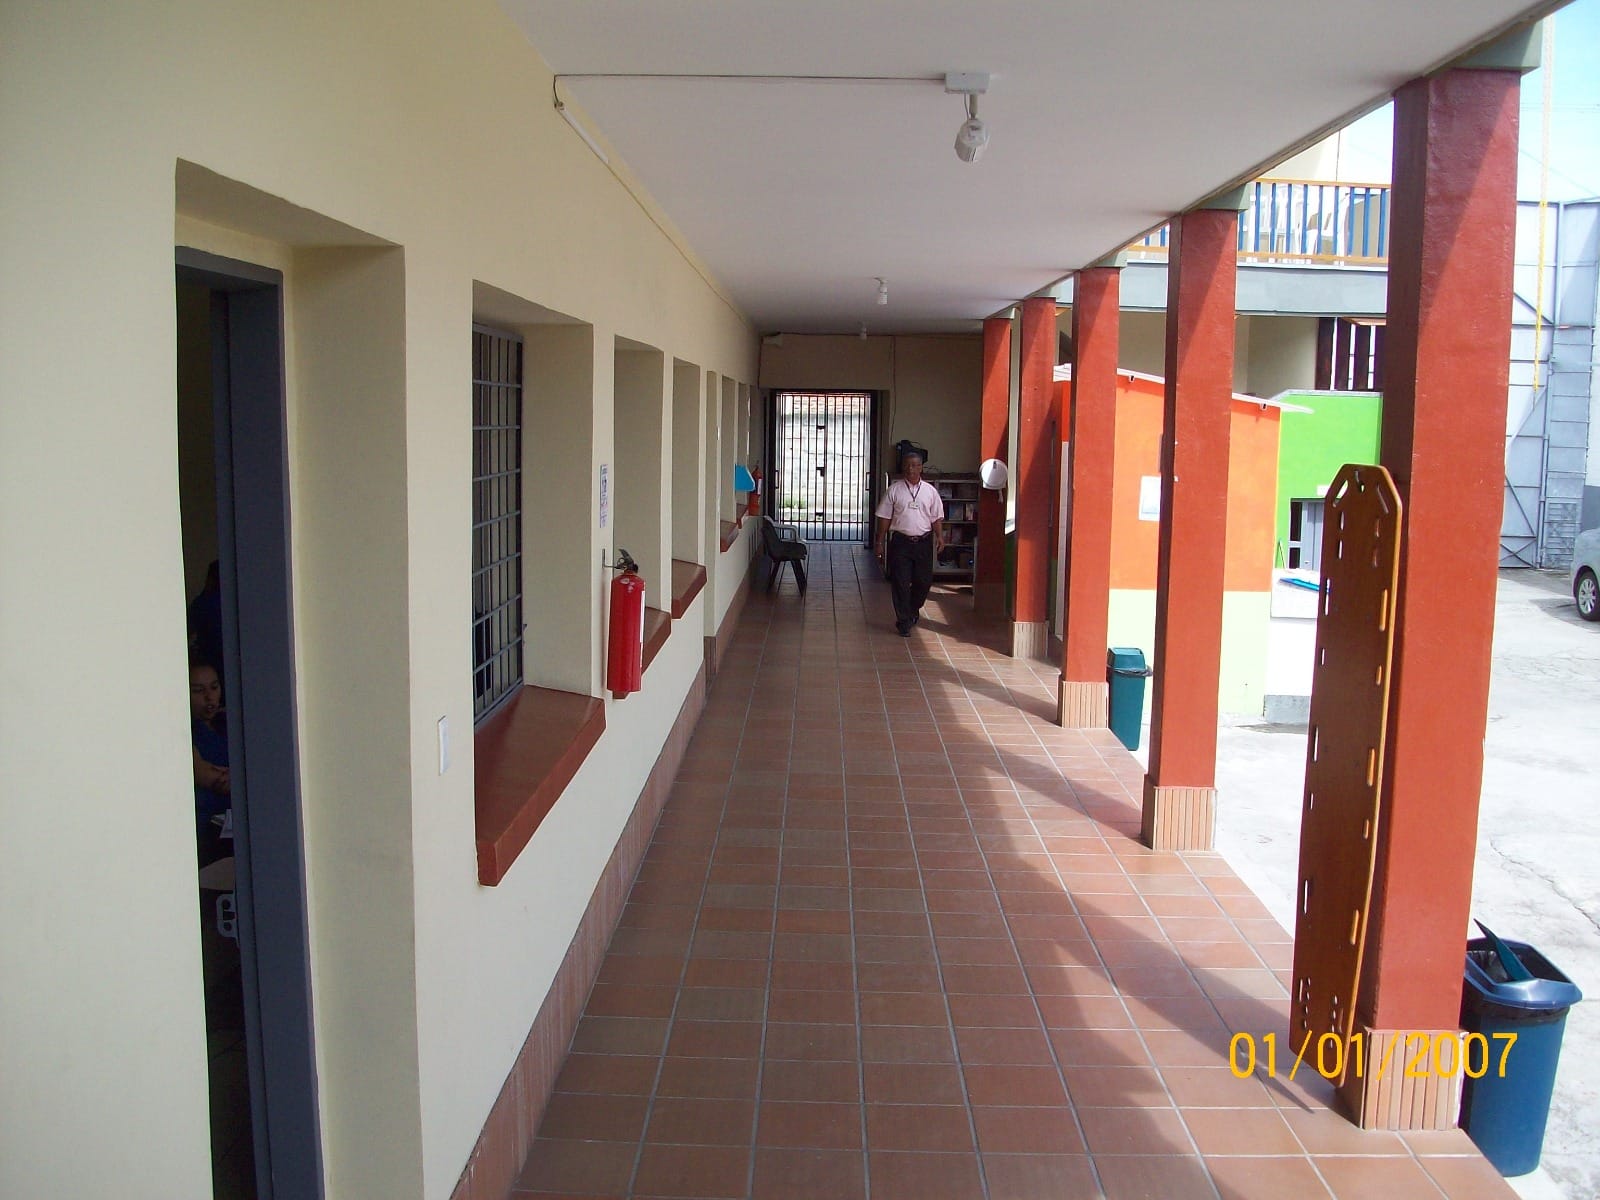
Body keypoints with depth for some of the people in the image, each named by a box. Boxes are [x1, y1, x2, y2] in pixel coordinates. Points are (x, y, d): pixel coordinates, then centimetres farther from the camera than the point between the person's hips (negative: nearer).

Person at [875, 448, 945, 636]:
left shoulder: (930, 491, 6)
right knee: (900, 583, -3)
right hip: (901, 541, -2)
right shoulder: (894, 490, 1)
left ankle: (913, 609, 34)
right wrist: (880, 541, 0)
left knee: (924, 581, 7)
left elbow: (936, 518, 8)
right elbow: (884, 517, 3)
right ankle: (903, 622, 5)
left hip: (923, 542, 2)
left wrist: (939, 536, -7)